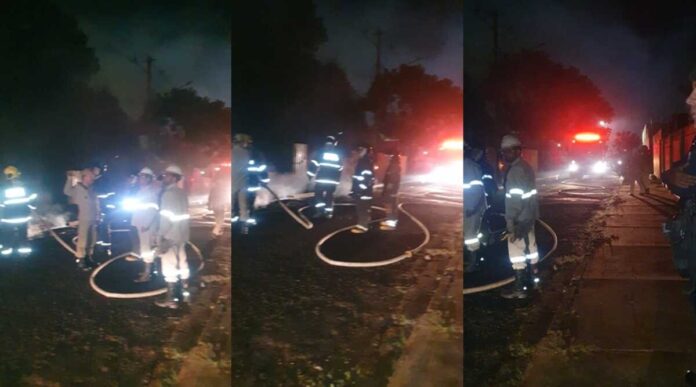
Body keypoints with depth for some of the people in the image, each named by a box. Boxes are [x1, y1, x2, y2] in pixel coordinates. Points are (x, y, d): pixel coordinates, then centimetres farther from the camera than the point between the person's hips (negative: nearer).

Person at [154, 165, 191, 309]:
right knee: (182, 263, 17)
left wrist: (161, 237, -18)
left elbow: (166, 217, -20)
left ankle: (171, 299, -1)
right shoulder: (181, 193, 11)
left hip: (170, 236, -9)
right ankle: (185, 291, 27)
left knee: (169, 267, -4)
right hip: (182, 235, 9)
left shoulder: (169, 193, -16)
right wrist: (183, 233, 20)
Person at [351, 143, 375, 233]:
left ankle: (363, 225, -9)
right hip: (359, 190, 11)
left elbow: (367, 177, -22)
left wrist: (362, 188, -26)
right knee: (360, 207, 15)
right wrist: (354, 189, 26)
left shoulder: (367, 162, -13)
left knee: (363, 208, -9)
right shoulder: (361, 161, 20)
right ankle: (362, 224, 22)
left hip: (364, 191, -11)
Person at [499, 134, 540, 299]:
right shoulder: (526, 167, 12)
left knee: (516, 251, -6)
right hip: (529, 216, 10)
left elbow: (515, 198, -23)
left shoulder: (516, 170, -18)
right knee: (530, 247, 19)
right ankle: (532, 278, 31)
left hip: (519, 218, -10)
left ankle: (519, 287, -5)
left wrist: (510, 220, -23)